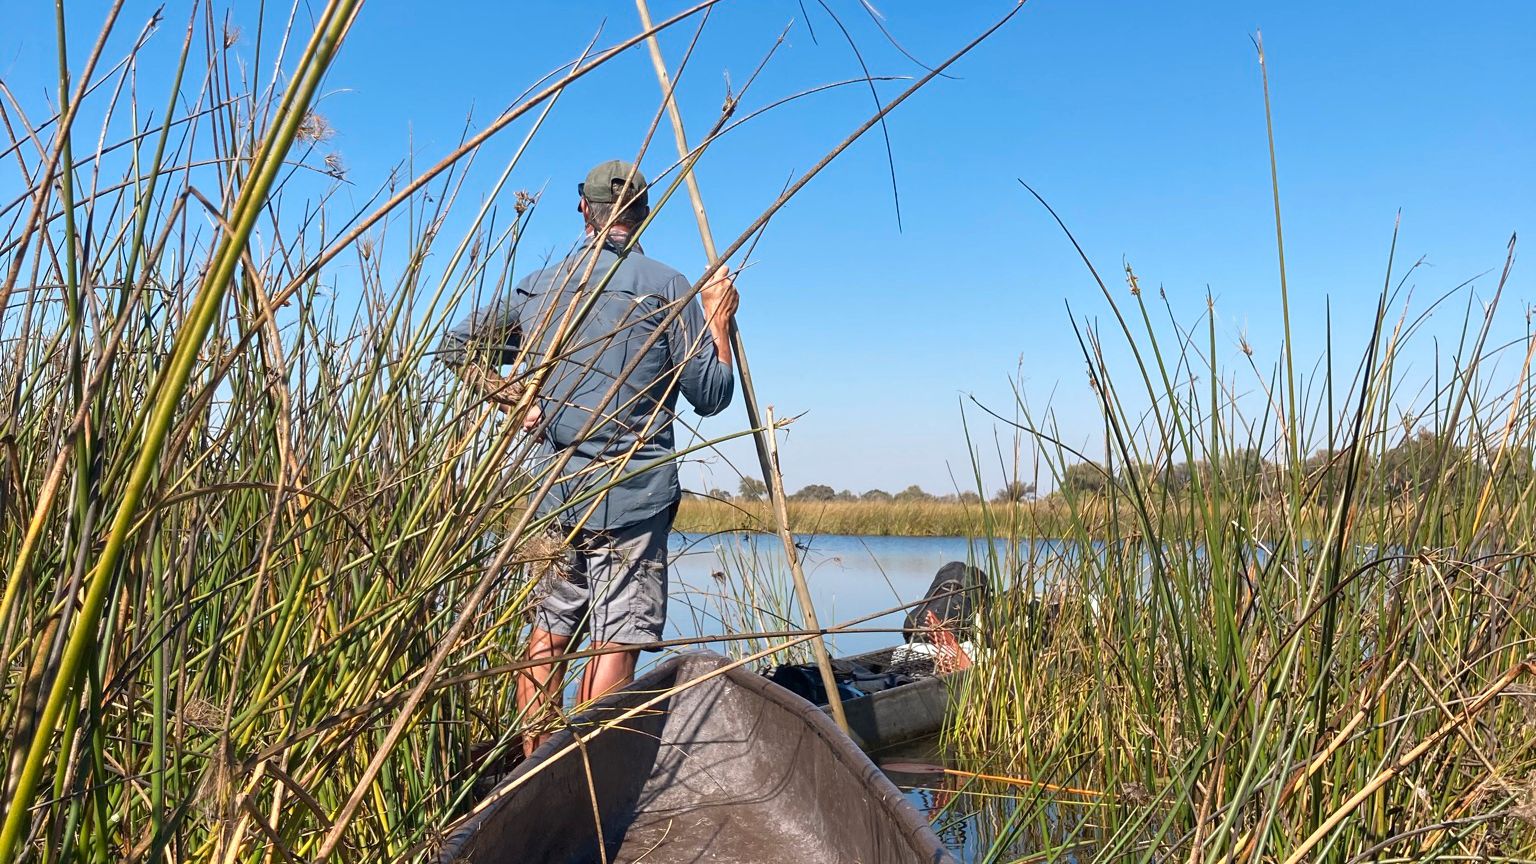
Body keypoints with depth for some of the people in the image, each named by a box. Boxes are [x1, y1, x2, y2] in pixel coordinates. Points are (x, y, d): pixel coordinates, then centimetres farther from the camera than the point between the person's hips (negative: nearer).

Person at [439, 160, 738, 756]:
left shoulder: (538, 286, 11)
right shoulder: (667, 287, -3)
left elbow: (458, 346, 18)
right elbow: (712, 395, -1)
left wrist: (517, 400, 15)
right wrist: (718, 320, 11)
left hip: (553, 491, 5)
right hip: (633, 492, -4)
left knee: (547, 635, 14)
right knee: (616, 644, -2)